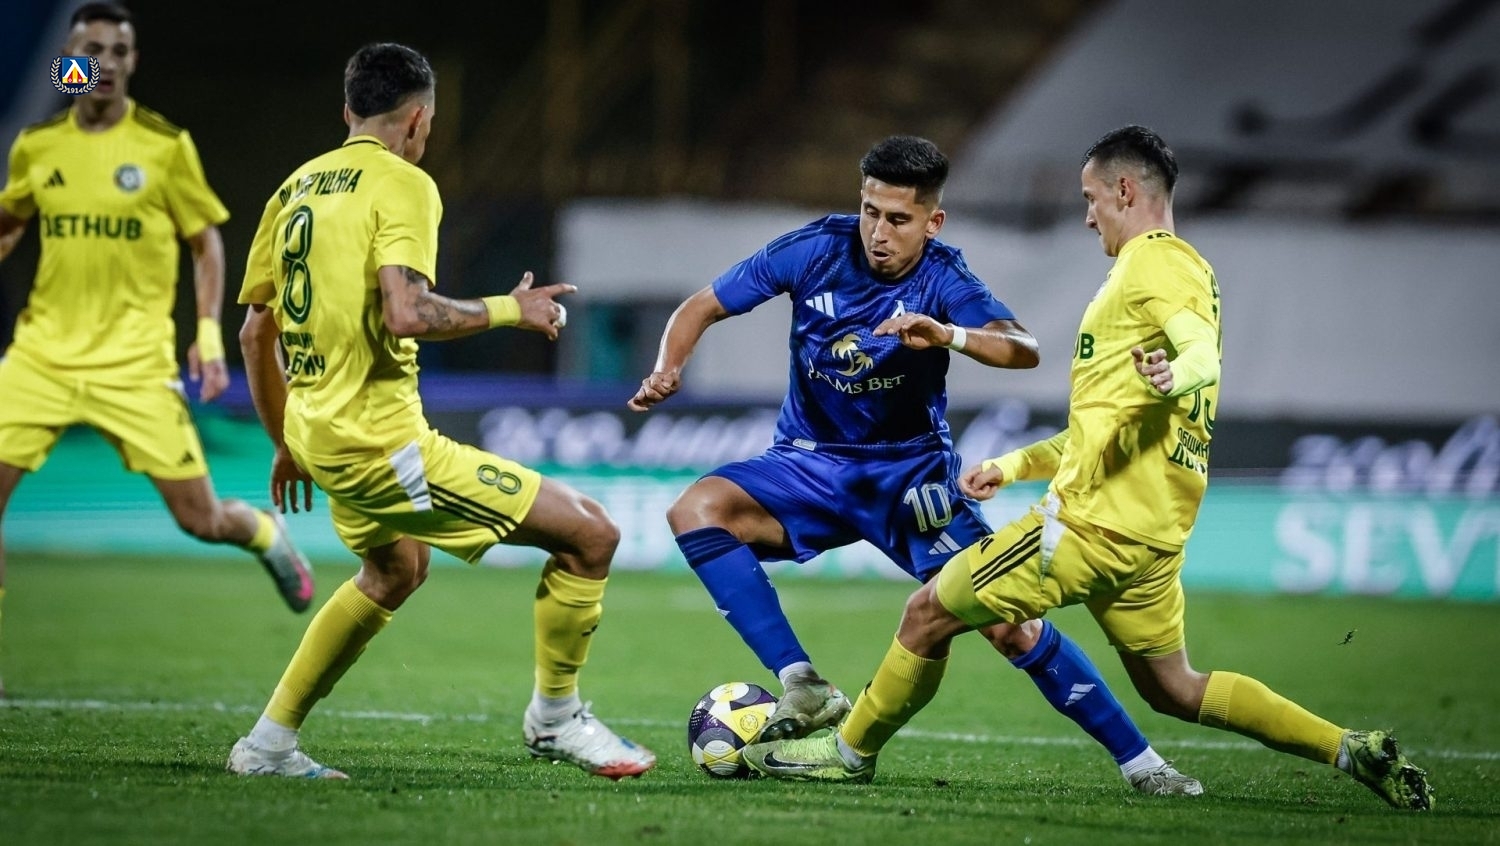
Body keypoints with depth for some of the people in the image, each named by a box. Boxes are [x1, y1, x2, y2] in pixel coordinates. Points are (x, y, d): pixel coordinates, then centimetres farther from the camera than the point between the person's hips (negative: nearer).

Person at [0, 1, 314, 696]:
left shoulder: (164, 145, -4)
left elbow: (206, 241, 4)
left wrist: (209, 334, -4)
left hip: (135, 364, -2)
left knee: (201, 521, -2)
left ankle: (265, 535, 36)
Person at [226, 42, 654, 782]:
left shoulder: (297, 188, 14)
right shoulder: (402, 185, -10)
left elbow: (255, 330, 19)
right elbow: (407, 315, -25)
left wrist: (286, 443, 30)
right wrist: (509, 310, -10)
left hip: (319, 433, 9)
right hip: (381, 437, -9)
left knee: (395, 569, 36)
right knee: (589, 534, -3)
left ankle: (269, 743, 35)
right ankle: (554, 717, 11)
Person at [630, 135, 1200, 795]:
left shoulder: (942, 279, -16)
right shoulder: (819, 249, -11)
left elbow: (1023, 350, -34)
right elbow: (703, 307, -2)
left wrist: (947, 334, -53)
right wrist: (667, 371, -21)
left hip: (911, 474, -2)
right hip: (809, 465, 2)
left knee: (1008, 623, -15)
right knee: (695, 510, -27)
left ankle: (1137, 760, -1)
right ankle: (802, 686, -27)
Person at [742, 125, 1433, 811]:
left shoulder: (1154, 260, -8)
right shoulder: (1181, 268, 23)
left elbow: (1206, 356, -26)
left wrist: (1173, 378, -48)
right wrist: (1016, 465, 26)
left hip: (1095, 522, -10)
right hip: (1153, 534, 10)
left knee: (929, 614, 2)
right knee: (1172, 689, 14)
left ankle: (850, 752, 16)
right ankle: (1350, 751, 6)